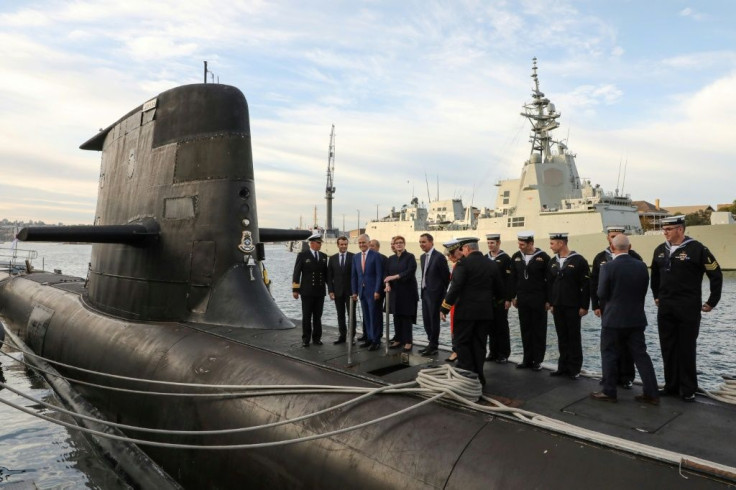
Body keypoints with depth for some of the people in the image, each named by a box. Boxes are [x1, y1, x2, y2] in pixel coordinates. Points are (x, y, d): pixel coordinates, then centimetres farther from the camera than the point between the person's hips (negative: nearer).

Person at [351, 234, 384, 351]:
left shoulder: (376, 255, -6)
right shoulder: (355, 257, 11)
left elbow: (379, 274, -9)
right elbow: (354, 275, 12)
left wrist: (377, 291, -15)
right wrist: (354, 291, 6)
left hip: (372, 291, -5)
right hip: (361, 291, 5)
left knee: (374, 316, -2)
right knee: (366, 317, 10)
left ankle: (376, 340, 6)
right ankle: (369, 338, 18)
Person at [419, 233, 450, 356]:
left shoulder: (439, 257, -15)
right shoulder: (423, 257, 10)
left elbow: (446, 276, -10)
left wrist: (442, 292, -3)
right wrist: (423, 290, 11)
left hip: (435, 294, -7)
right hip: (425, 293, 8)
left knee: (434, 320, 2)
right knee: (426, 320, 12)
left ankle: (433, 346, 14)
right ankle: (431, 343, 25)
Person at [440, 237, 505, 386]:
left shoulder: (463, 263, -11)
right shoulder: (492, 264, 7)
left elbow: (455, 287, -18)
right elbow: (499, 290, 12)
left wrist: (444, 307, -12)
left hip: (465, 311, -5)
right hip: (485, 312, 6)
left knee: (462, 343, 4)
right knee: (479, 344, 12)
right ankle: (478, 376, 17)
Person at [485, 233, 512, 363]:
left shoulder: (505, 259, -6)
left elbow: (510, 280, -9)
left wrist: (508, 299, -14)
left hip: (501, 299, -5)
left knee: (502, 326, 3)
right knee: (491, 326, 9)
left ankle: (504, 354, 11)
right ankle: (493, 352, 19)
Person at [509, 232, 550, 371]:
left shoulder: (543, 257, -7)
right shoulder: (516, 257, 5)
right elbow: (513, 278, 10)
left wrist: (548, 300, -8)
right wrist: (513, 296, 7)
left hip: (539, 300, -4)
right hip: (522, 300, 4)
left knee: (539, 331, 5)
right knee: (525, 330, 9)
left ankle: (537, 360, 14)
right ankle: (527, 358, 19)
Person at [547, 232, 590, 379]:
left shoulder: (579, 260, -9)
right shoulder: (553, 261, 8)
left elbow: (586, 285, -10)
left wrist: (584, 306, -11)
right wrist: (551, 303, 9)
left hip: (573, 307, -5)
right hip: (557, 307, 5)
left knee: (574, 337, 4)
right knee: (562, 337, 10)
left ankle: (574, 369, 13)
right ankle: (563, 367, 19)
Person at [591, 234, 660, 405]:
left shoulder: (608, 266, -15)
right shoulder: (641, 265, 1)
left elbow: (602, 294, -11)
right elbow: (643, 291, 9)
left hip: (613, 318, -5)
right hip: (636, 318, 5)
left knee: (609, 355, 6)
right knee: (640, 355, 11)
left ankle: (609, 392, 13)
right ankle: (652, 394, 15)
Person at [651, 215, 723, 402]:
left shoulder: (697, 249, -9)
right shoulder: (660, 250, 7)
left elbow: (716, 274, -5)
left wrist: (712, 301, -4)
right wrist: (656, 296, 21)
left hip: (688, 309, -5)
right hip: (665, 309, 5)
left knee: (686, 350, 2)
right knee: (668, 349, 10)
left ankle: (688, 390, 14)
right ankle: (671, 385, 22)